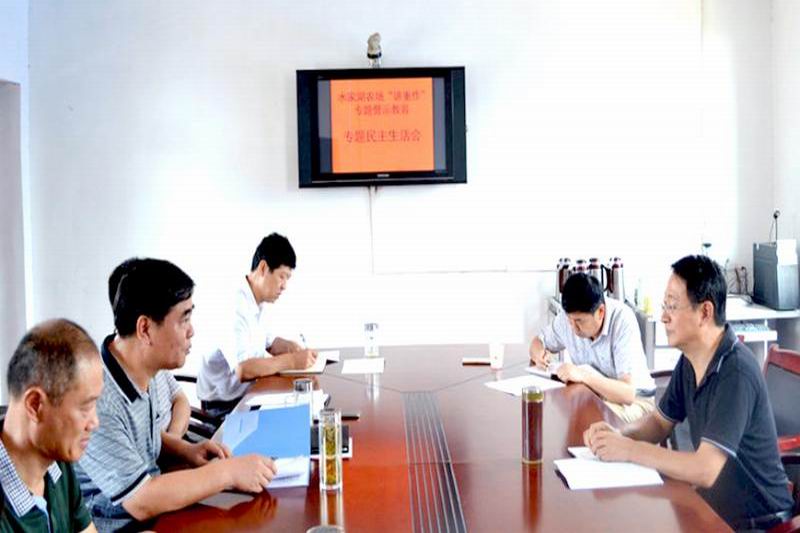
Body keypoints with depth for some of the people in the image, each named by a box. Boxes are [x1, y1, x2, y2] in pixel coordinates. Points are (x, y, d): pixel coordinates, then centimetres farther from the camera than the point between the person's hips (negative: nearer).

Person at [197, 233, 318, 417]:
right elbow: (243, 369, -31)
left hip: (248, 392, 8)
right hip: (223, 404, -8)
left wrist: (290, 346, 2)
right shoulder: (235, 307, -24)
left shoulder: (260, 302, 6)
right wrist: (291, 361, -26)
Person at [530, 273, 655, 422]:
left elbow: (628, 394, -31)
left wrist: (584, 375, -40)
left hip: (634, 400, -3)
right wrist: (539, 354, -14)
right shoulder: (568, 315, -11)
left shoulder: (623, 321, -26)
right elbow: (538, 342, 9)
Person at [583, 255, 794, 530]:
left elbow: (706, 470, -30)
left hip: (755, 520, -6)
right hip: (713, 507, 6)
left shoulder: (736, 373, -25)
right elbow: (660, 422, 12)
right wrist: (619, 434, -7)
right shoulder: (689, 361, -1)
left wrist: (629, 450, -24)